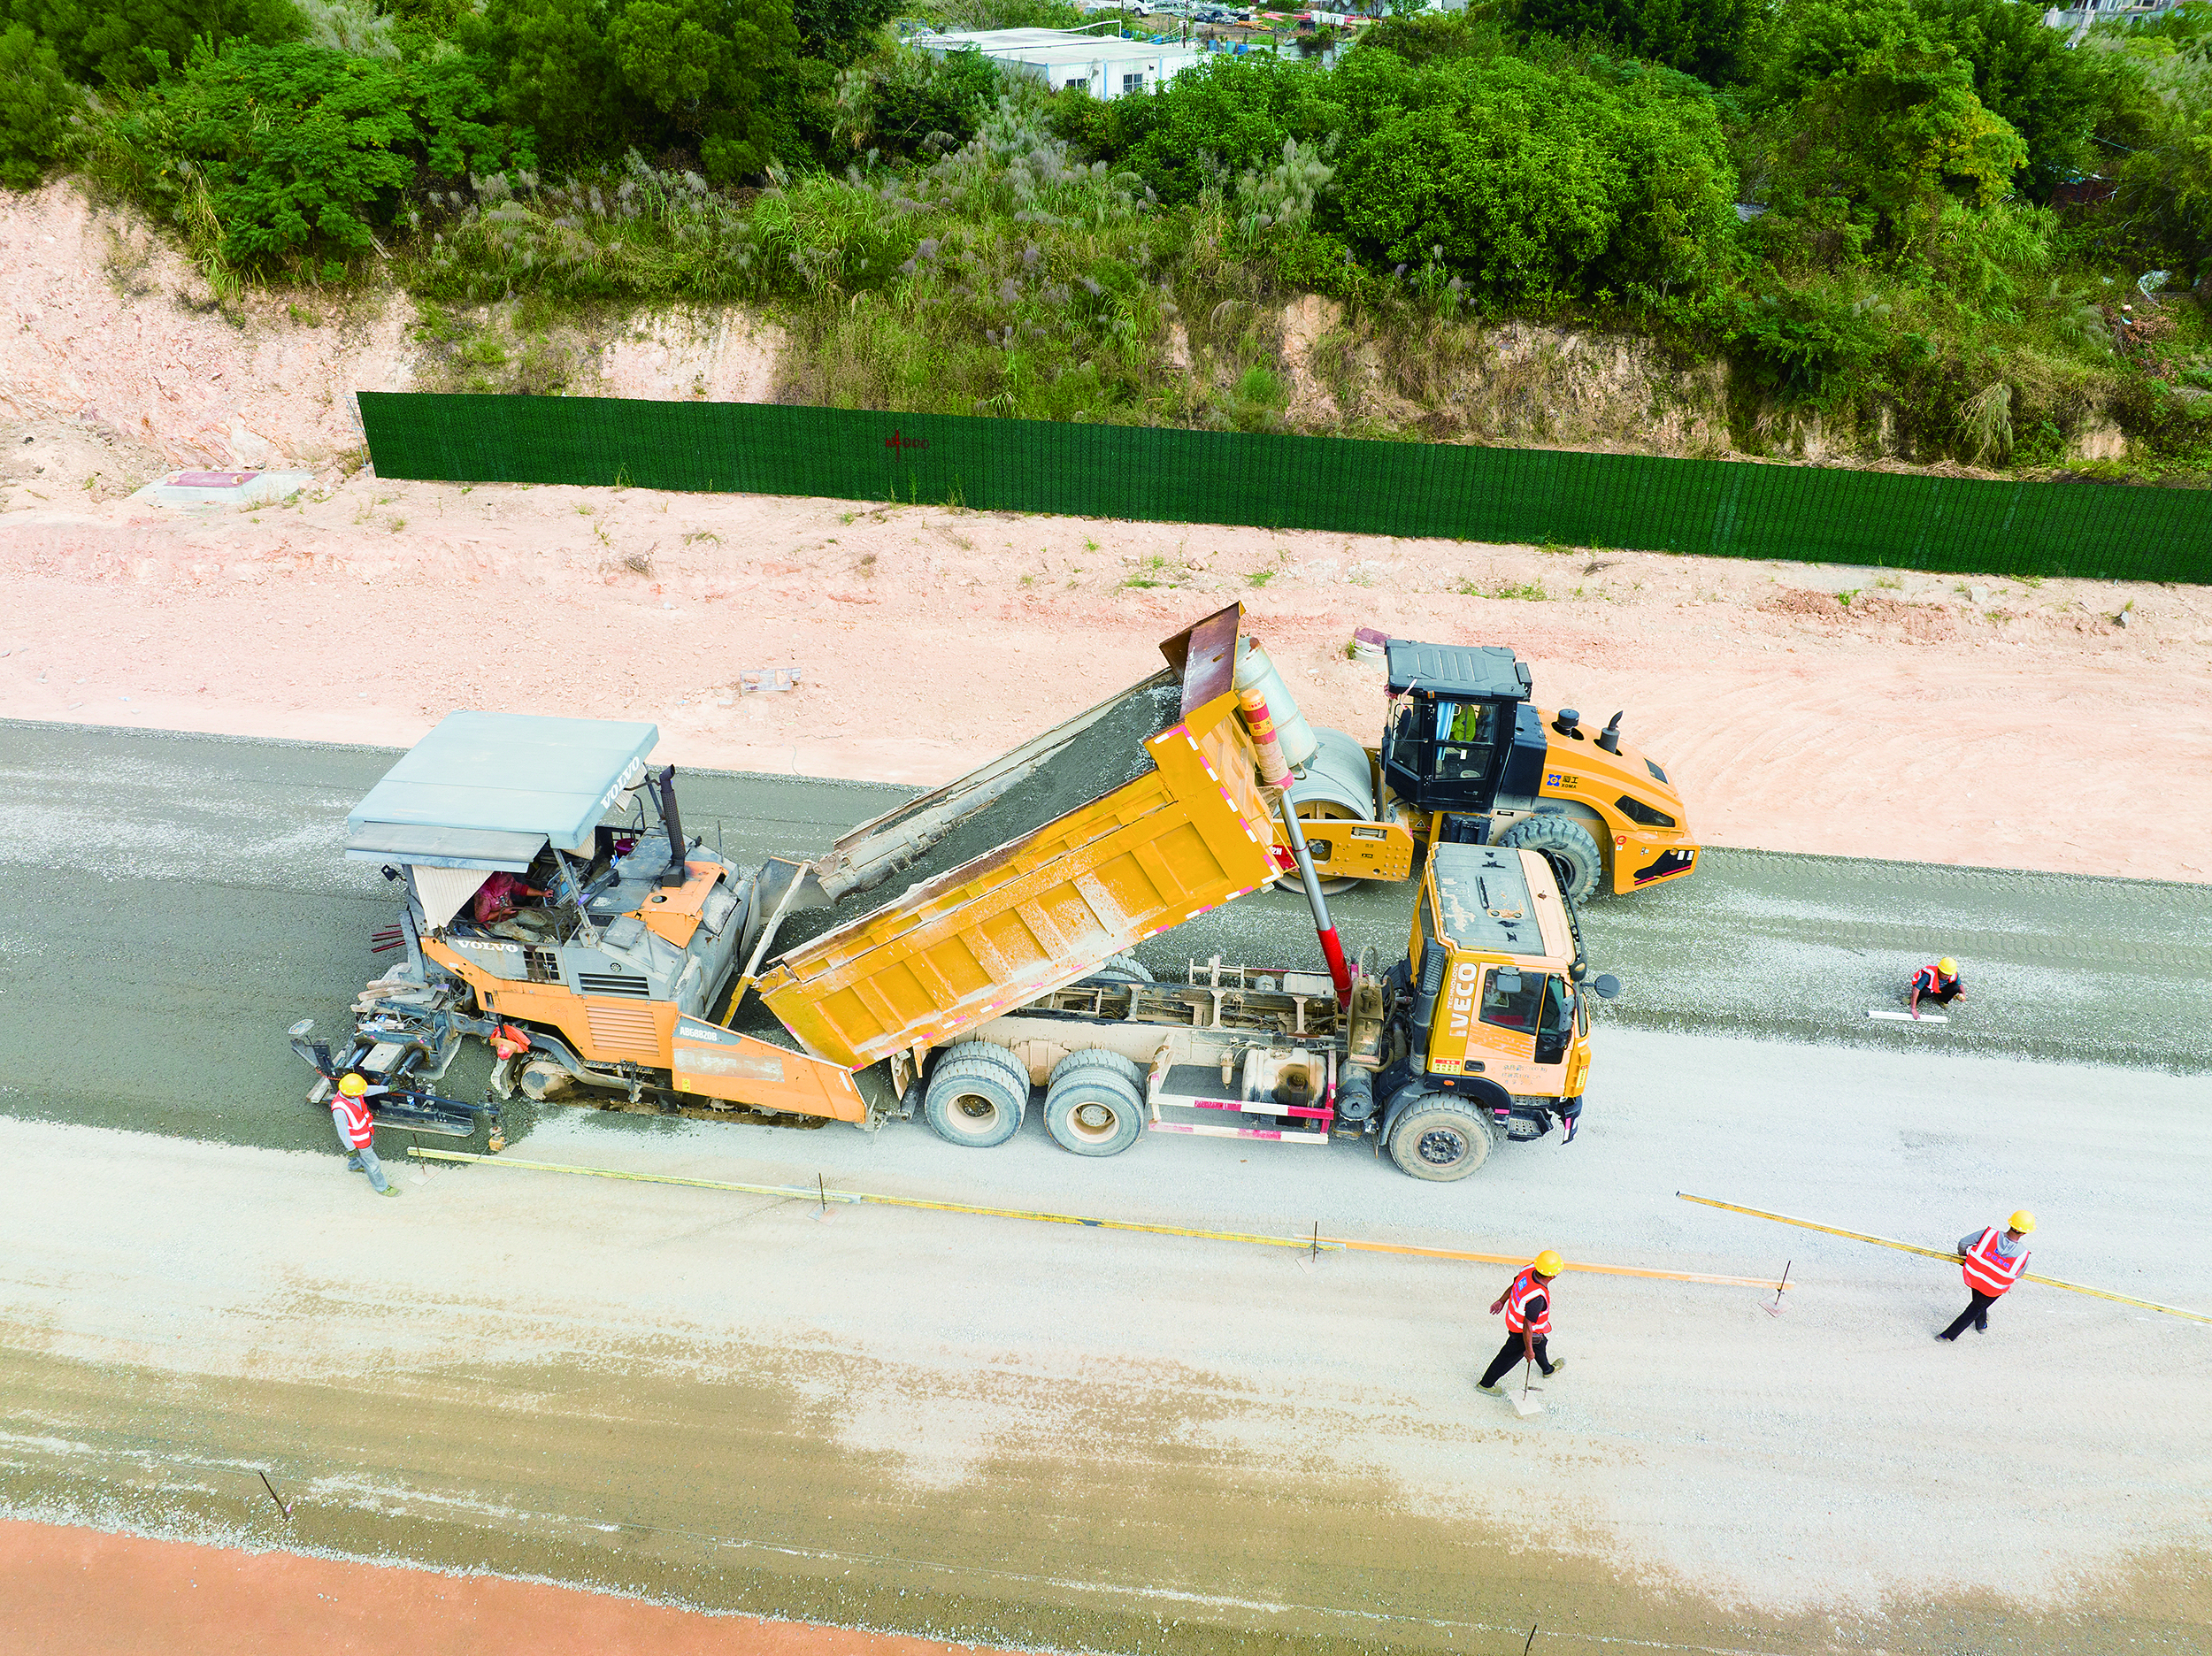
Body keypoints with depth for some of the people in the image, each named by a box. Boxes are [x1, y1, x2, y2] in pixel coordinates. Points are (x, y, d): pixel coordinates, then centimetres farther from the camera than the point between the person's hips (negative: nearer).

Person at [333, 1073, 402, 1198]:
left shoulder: (352, 1090, -20)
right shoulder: (339, 1110, -40)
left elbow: (368, 1090, 3)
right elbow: (342, 1131, -27)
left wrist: (387, 1089, 15)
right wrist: (351, 1148, -16)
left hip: (367, 1131, 8)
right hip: (358, 1142, -8)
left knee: (369, 1149, 35)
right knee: (372, 1164, 10)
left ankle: (353, 1166, 65)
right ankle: (382, 1188, 32)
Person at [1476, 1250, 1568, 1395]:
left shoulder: (1529, 1270, -21)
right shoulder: (1538, 1297, -42)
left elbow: (1513, 1285, 0)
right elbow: (1527, 1326, -33)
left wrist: (1502, 1301, 18)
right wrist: (1528, 1350, -19)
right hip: (1521, 1333, -8)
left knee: (1539, 1343, 33)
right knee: (1508, 1357, 17)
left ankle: (1548, 1369, 63)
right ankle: (1485, 1384, 38)